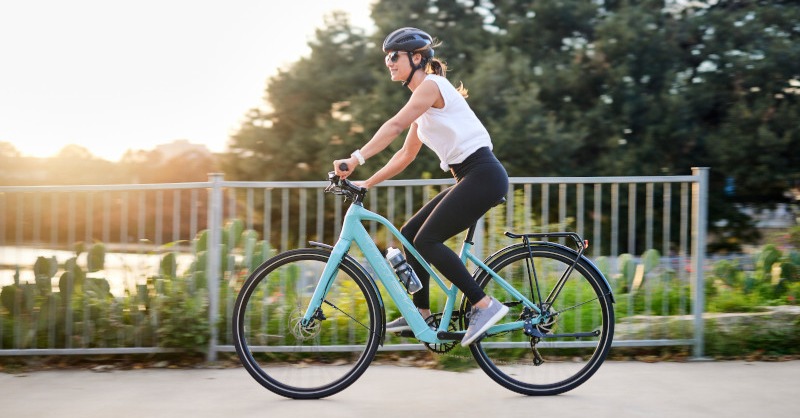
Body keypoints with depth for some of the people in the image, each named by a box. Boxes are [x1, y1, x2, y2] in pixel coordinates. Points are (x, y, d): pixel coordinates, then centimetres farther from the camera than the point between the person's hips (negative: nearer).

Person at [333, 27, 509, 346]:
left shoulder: (432, 84, -8)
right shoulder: (423, 103, 20)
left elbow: (395, 125, -22)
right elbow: (406, 155, 22)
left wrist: (356, 158, -30)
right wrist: (368, 183, 16)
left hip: (482, 174, -10)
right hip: (469, 179, 10)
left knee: (426, 240, -14)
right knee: (410, 233, 8)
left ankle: (485, 305, -10)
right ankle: (421, 314, 14)